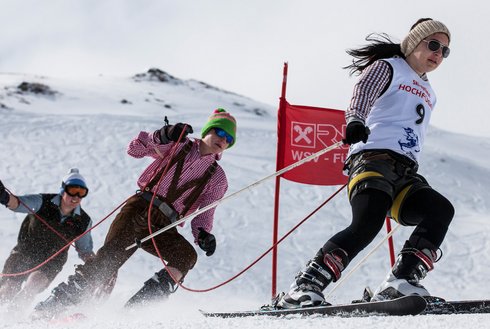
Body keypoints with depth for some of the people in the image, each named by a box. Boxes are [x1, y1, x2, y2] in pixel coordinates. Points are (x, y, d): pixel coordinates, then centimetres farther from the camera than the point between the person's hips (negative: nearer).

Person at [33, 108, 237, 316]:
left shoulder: (217, 179, 16)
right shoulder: (178, 145, 14)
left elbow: (204, 214, 11)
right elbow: (135, 149, 10)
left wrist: (204, 235, -12)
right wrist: (163, 135, -8)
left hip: (163, 228, 1)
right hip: (141, 208, -1)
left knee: (187, 256, -30)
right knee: (111, 257, -24)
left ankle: (136, 308, -36)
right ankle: (59, 300, -20)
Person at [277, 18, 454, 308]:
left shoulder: (429, 94, 34)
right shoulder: (387, 67, 12)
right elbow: (363, 93, -10)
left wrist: (418, 188, 36)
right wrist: (355, 121, -32)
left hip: (405, 175, 7)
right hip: (373, 158, -7)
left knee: (441, 209, -23)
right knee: (368, 224, -31)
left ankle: (401, 283, -34)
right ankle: (305, 289, -35)